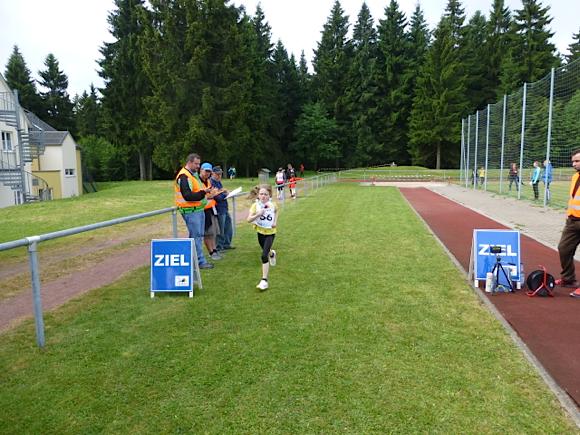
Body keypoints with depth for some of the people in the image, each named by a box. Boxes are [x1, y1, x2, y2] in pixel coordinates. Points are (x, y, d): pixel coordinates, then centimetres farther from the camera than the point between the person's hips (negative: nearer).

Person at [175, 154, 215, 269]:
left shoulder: (194, 174, 18)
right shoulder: (184, 176, -15)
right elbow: (187, 196, -23)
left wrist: (206, 192, 10)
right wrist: (203, 192, -25)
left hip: (199, 209, 10)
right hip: (190, 211, -10)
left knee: (198, 235, 14)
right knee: (196, 236, -5)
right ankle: (200, 261, 0)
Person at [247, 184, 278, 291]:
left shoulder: (273, 205, -12)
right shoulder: (255, 205, -17)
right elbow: (249, 219, -27)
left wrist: (275, 221, 0)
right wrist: (257, 215, -43)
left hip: (270, 233, -2)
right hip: (260, 232, 2)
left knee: (264, 255, -14)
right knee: (266, 252, 25)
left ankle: (264, 280, -9)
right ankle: (272, 254, 64)